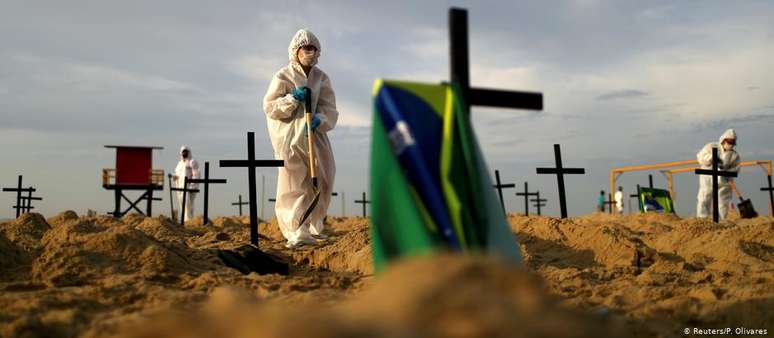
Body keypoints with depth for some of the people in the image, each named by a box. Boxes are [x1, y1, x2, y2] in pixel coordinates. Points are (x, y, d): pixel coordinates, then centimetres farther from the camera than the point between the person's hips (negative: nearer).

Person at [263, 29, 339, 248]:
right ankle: (296, 233, -13)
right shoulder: (283, 76, 0)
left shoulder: (321, 78, 10)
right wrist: (292, 98, -17)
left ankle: (312, 226, 29)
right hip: (290, 137, -5)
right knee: (294, 185, -11)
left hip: (315, 136, 5)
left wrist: (319, 121, -18)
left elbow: (329, 108, 3)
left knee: (321, 181, 10)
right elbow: (269, 107, -3)